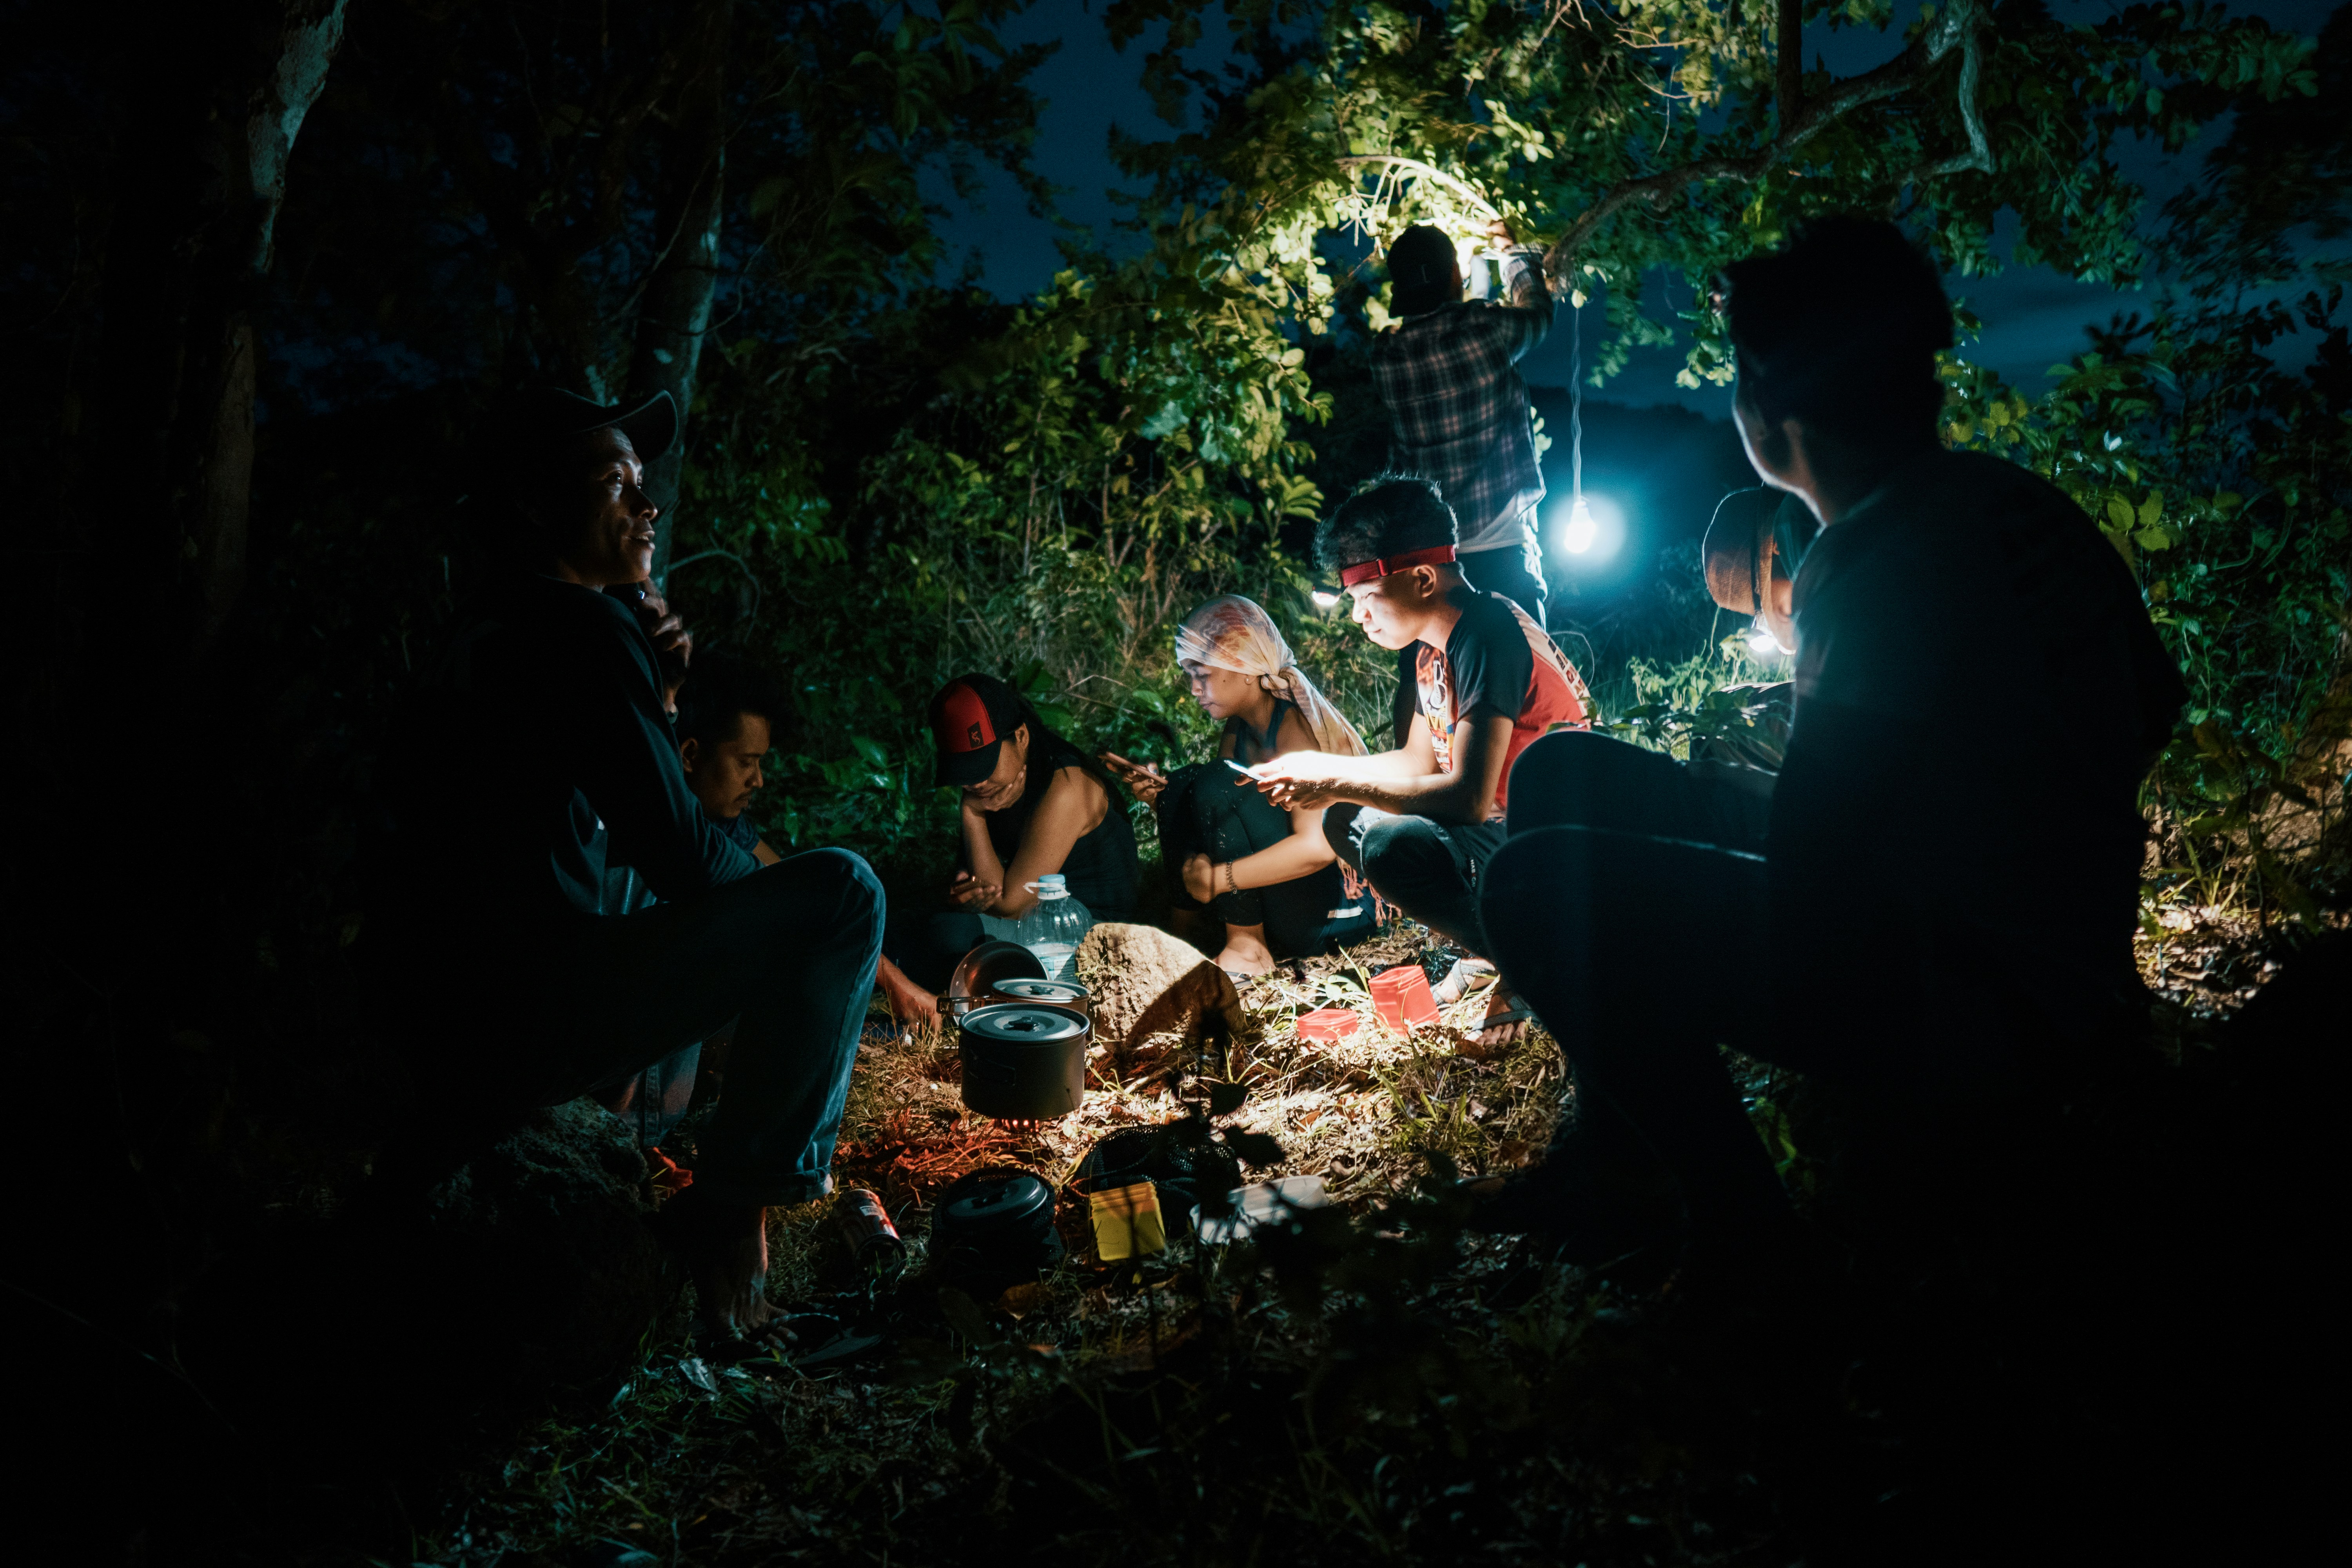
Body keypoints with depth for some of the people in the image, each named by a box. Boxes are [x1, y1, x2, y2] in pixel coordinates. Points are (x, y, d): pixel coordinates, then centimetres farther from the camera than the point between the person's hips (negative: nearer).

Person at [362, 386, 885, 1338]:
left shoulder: (488, 629, 18)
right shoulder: (582, 628, -11)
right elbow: (682, 858, -14)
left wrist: (653, 685, 19)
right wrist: (772, 905, 6)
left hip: (425, 1013, 10)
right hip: (527, 1012, -10)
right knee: (840, 893, -14)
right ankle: (735, 1205, -5)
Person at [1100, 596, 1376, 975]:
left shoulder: (1295, 725, -17)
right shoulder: (1237, 732, 9)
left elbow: (1317, 847, -29)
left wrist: (1218, 878, -26)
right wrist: (1158, 797, -9)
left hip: (1339, 909, -9)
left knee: (1217, 784, -22)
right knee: (1179, 787, 1)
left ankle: (1248, 945, -17)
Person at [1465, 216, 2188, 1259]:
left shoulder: (1893, 566, -24)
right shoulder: (2018, 505, 5)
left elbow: (1805, 866, -24)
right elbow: (2153, 705, 18)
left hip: (1981, 1014, -10)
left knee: (1539, 886, -20)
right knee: (1563, 774, 9)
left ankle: (1732, 1231, -3)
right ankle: (1624, 1156, 17)